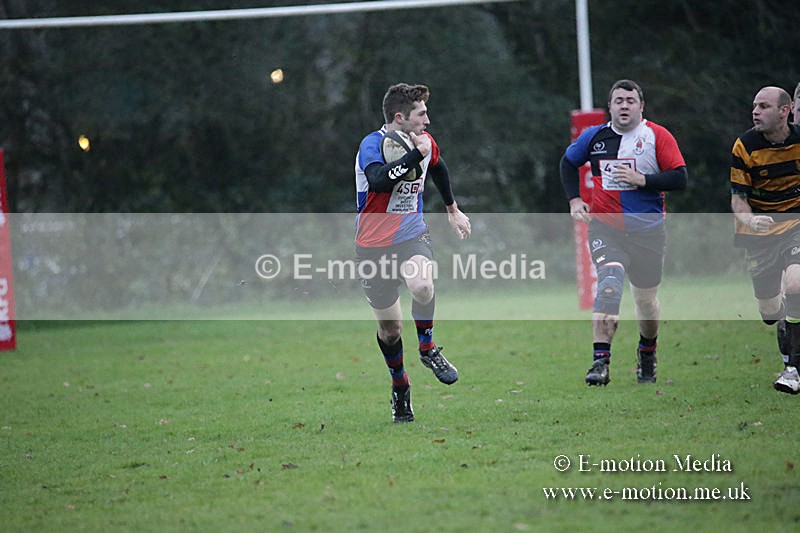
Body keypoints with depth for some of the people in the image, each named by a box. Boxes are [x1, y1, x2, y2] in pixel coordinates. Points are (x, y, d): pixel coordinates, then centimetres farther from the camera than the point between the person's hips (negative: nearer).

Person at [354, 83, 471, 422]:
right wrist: (415, 154, -34)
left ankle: (428, 349, -7)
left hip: (412, 235, 3)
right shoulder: (372, 145, -17)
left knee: (422, 286, -32)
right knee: (389, 327, 5)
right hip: (374, 245, -3)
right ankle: (400, 387, 29)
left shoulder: (424, 141, 1)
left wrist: (452, 209, 35)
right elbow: (378, 181, -38)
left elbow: (437, 168, 26)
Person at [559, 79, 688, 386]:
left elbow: (680, 179, -9)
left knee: (646, 300, 12)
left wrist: (642, 180, -20)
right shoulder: (594, 137, 3)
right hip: (604, 227, 0)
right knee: (609, 283, -24)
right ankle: (600, 363, -26)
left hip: (648, 231, 0)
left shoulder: (658, 137, -4)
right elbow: (568, 162, 21)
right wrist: (574, 199, 8)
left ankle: (647, 352, 42)